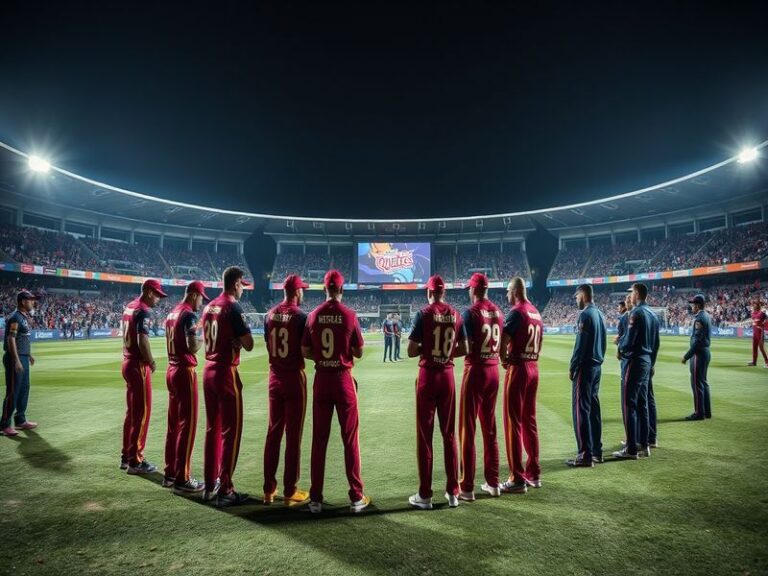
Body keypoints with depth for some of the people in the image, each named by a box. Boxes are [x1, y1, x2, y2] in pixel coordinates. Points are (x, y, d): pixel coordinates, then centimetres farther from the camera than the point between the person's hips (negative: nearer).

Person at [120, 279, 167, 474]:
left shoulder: (129, 307, 13)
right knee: (142, 412, -1)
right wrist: (152, 362, -12)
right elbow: (142, 341, -24)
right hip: (139, 365, -10)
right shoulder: (144, 310, -17)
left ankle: (126, 456, 27)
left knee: (132, 411, 18)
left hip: (127, 362, 10)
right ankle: (135, 461, 5)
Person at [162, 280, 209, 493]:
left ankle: (170, 474, 23)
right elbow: (193, 347, -22)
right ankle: (182, 479, 3)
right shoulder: (189, 315, -15)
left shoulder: (172, 314, 14)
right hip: (185, 371, -9)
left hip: (171, 370, 9)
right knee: (187, 424, -3)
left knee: (173, 424, 15)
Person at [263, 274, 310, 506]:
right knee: (293, 435, 2)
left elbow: (268, 346, 11)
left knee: (273, 431, 13)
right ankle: (290, 492, 10)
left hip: (275, 376, 6)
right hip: (294, 377, -6)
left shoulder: (270, 314, 5)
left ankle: (269, 489, 21)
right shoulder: (300, 316, -13)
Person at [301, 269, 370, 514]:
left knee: (319, 439, 9)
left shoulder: (313, 315, -1)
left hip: (321, 379, 2)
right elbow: (359, 353, -4)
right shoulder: (349, 315, -8)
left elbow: (305, 352, 2)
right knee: (350, 439, 6)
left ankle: (316, 499, 15)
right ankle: (356, 497, 13)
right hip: (343, 379, -2)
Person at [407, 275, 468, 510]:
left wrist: (426, 348, 6)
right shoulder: (456, 315, 3)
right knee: (449, 434, 12)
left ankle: (425, 495, 9)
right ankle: (453, 492, 19)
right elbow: (463, 349, 7)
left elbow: (411, 351, -13)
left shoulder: (423, 314, -10)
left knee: (425, 435, 3)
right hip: (448, 376, 4)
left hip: (428, 376, -4)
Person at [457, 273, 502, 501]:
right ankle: (493, 483, 24)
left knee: (468, 429, 1)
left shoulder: (471, 312, -12)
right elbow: (500, 345, 11)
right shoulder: (497, 312, 8)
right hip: (494, 370, 7)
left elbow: (468, 348, -17)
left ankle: (467, 487, 6)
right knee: (490, 428, 16)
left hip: (475, 370, -7)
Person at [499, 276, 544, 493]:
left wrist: (504, 360, -4)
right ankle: (534, 473, 24)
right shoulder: (536, 313, 13)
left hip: (518, 369, -8)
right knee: (529, 420, 16)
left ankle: (518, 479, 2)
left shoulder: (516, 312, -14)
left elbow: (503, 341, -21)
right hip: (533, 368, 8)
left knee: (513, 423, -2)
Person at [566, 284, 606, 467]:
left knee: (581, 409, -6)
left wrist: (572, 368, -12)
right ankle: (597, 450, 22)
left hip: (585, 366, -9)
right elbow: (602, 343, 17)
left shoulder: (585, 315, -15)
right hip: (597, 366, 9)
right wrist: (598, 360, 20)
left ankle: (585, 455, -5)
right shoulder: (600, 314, 13)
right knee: (594, 408, 15)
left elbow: (580, 345, -18)